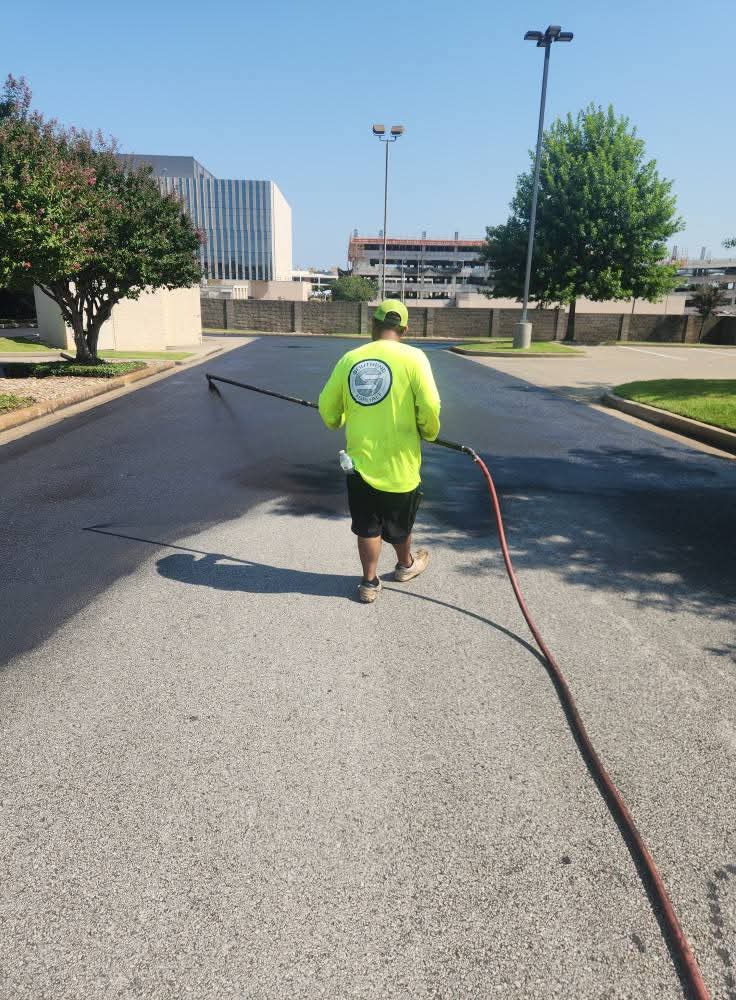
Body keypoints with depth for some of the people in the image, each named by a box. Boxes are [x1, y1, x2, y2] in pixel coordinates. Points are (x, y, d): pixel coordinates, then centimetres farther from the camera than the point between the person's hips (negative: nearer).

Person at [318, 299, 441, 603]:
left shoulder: (349, 359, -1)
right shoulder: (413, 357, -9)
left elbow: (327, 408, 6)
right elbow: (430, 407, -16)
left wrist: (338, 423, 28)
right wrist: (428, 432, 5)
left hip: (360, 460, 2)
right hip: (400, 461, -2)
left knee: (367, 526, 16)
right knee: (399, 524, 21)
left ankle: (369, 583, 25)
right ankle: (406, 565, 44)